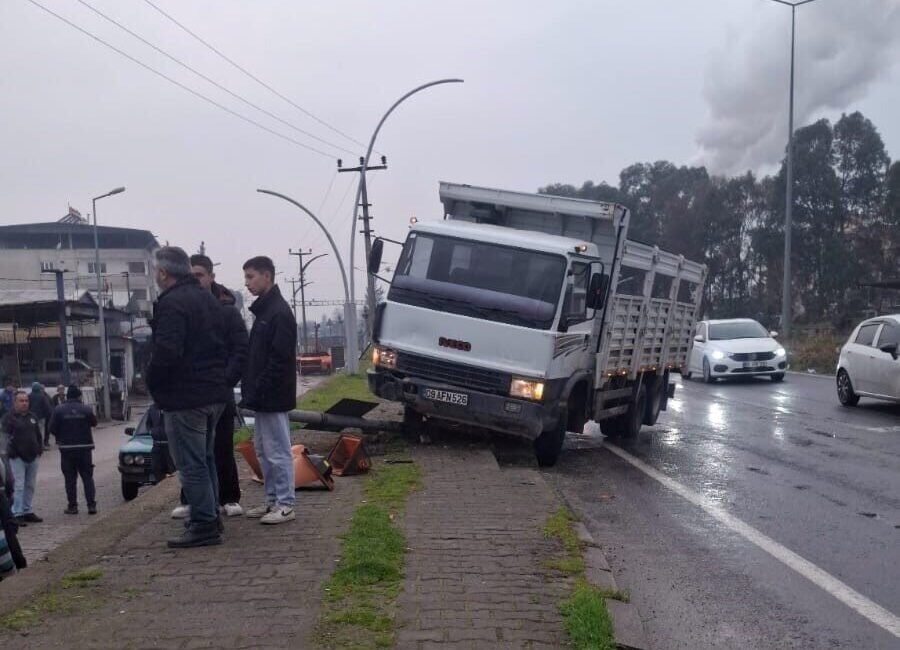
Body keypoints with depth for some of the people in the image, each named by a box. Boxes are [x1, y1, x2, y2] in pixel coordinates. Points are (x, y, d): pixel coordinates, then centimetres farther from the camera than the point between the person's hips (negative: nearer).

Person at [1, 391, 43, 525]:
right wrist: (12, 452, -20)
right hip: (17, 457, -6)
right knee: (19, 486, -9)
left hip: (32, 457, 6)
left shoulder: (32, 416, 13)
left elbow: (38, 434, 19)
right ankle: (17, 514, -6)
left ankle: (27, 511, 19)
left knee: (30, 486, 10)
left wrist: (39, 449, 12)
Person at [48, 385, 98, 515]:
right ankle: (91, 505, 2)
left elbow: (52, 429, -6)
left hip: (67, 448, 0)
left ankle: (72, 506, 7)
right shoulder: (86, 409, -8)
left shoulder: (58, 410, -7)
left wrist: (61, 437, 12)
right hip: (84, 447, 0)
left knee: (70, 479, 7)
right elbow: (94, 422, 5)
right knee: (87, 477, 7)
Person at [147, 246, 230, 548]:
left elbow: (165, 353, -25)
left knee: (191, 464, -4)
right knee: (204, 458, 20)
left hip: (184, 396, -10)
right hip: (215, 391, 10)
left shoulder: (172, 304, -17)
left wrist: (153, 382, -9)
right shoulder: (207, 298, 14)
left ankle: (203, 525, -2)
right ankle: (210, 518, 27)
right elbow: (222, 345, 19)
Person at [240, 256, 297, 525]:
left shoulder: (279, 312, -14)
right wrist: (250, 389, 12)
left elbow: (279, 359, -20)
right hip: (263, 396, 10)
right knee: (263, 449, 14)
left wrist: (257, 391, -20)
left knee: (278, 451, -4)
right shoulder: (263, 310, 15)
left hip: (273, 396, -10)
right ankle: (272, 500, 22)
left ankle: (285, 505, 3)